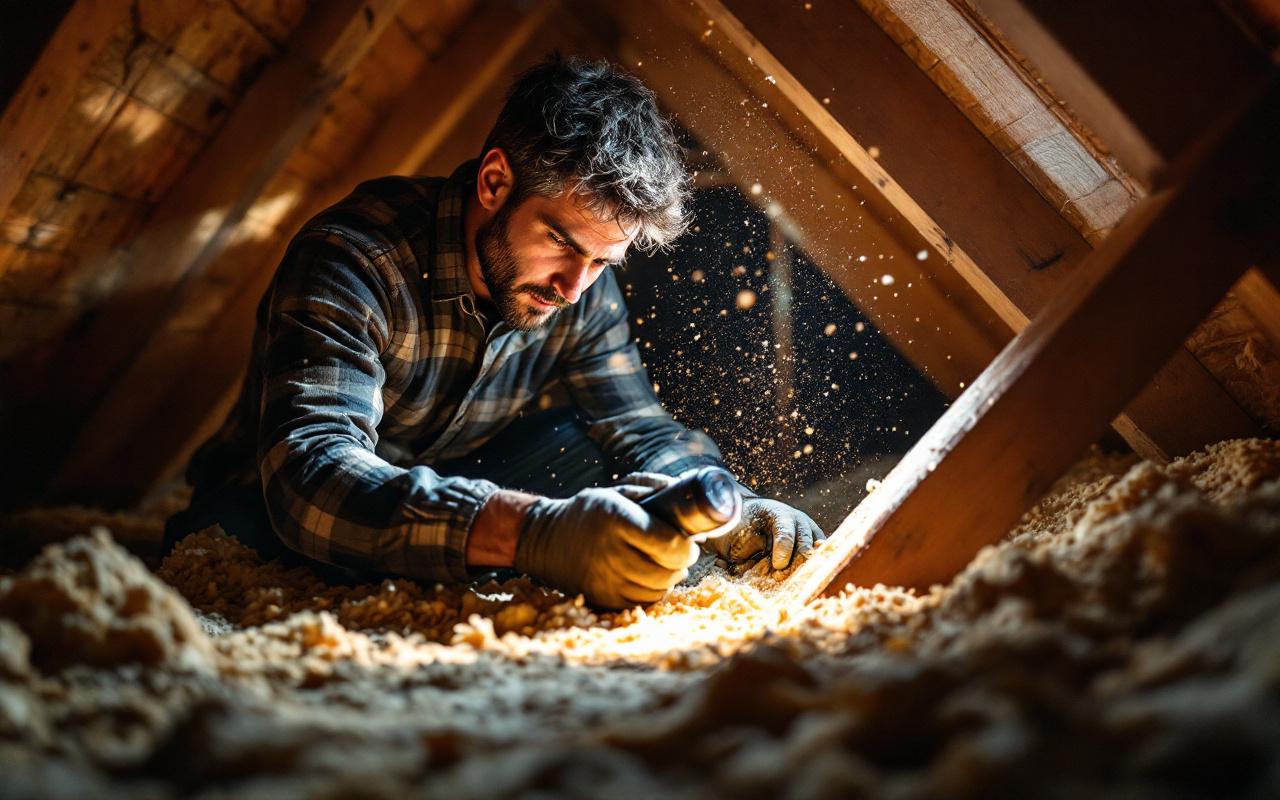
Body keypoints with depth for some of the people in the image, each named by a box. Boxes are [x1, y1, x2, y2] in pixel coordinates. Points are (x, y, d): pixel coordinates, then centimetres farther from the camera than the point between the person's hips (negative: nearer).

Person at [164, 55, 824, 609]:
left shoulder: (585, 292, -8)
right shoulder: (355, 257, -28)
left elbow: (647, 432, -6)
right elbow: (310, 470, -43)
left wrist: (732, 514, -30)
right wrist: (529, 531, -59)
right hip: (261, 517, -4)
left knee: (580, 442, -16)